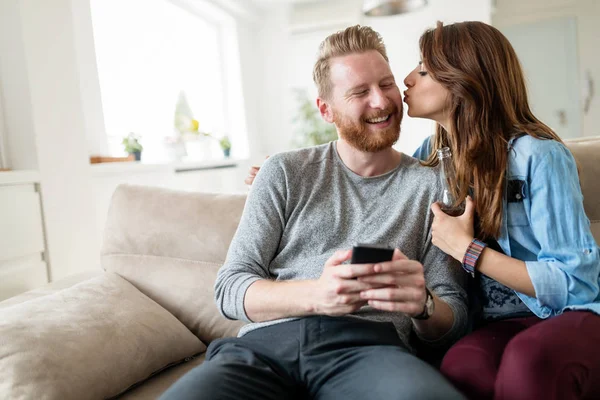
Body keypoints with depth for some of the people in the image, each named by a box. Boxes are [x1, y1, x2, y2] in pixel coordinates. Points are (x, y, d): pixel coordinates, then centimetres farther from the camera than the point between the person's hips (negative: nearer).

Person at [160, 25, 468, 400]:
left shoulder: (432, 185, 9)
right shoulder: (284, 173, 10)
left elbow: (455, 320, 11)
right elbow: (231, 288, 5)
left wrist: (423, 304, -15)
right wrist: (316, 295, -16)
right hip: (266, 343, 1)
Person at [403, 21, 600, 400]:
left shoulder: (537, 155, -13)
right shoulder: (430, 155, 4)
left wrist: (467, 250, -17)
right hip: (500, 322, 3)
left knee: (528, 361, -38)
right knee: (462, 366, -32)